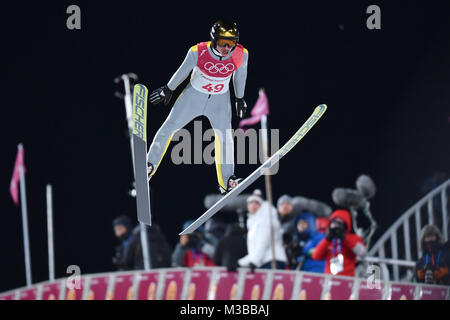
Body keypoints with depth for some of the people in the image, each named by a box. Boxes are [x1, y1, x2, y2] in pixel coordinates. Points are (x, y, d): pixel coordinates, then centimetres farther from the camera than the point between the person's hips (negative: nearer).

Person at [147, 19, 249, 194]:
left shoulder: (241, 55, -22)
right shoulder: (198, 52, -28)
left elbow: (240, 75, -1)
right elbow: (183, 70, -9)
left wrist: (240, 98, 12)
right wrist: (168, 90, 5)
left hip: (220, 100, 1)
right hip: (195, 94, -1)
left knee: (224, 136, -4)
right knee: (169, 127, 3)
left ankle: (226, 182, 8)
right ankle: (150, 165, 20)